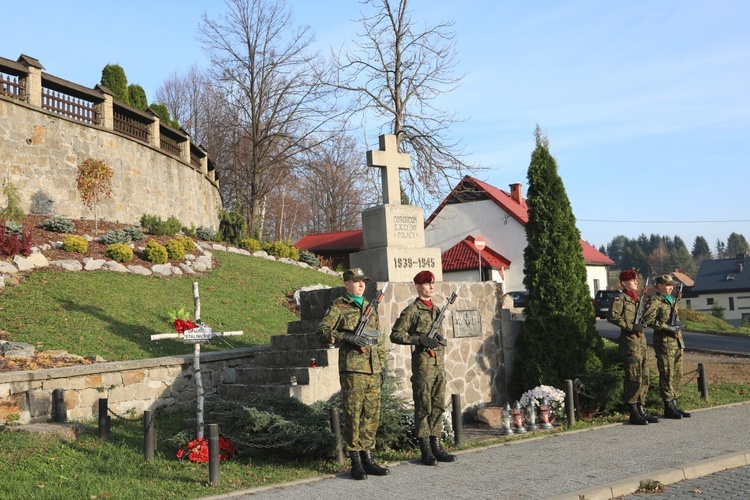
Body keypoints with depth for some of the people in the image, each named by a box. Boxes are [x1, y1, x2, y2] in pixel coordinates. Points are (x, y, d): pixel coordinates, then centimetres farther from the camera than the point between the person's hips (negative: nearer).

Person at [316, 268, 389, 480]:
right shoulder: (338, 307, -1)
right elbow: (322, 332, -10)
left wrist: (382, 365, 17)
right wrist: (347, 337, -21)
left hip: (373, 369, 6)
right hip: (352, 369, -6)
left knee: (372, 415, 8)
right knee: (353, 415, -2)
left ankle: (368, 459, 18)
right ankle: (356, 463, 5)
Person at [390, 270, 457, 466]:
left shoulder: (436, 309, 16)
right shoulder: (411, 311, -6)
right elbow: (395, 335, -10)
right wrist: (420, 340, -18)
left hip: (439, 364, 7)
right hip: (422, 364, -7)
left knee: (438, 406, 9)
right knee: (423, 408, -2)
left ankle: (436, 446, 16)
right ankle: (426, 451, 3)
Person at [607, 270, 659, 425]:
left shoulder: (637, 299, 18)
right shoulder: (621, 299, -7)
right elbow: (612, 316, -20)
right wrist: (630, 327, -19)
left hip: (641, 341, 9)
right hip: (630, 342, -9)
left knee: (644, 378, 10)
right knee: (633, 378, -7)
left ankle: (642, 410, 18)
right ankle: (633, 413, -2)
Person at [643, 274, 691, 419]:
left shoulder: (672, 300, 18)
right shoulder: (655, 301, -9)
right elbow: (647, 319, -20)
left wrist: (677, 325, 6)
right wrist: (667, 327, -20)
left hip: (677, 342, 9)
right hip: (664, 342, -9)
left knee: (677, 374, 10)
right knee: (667, 375, -6)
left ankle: (674, 405, 18)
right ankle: (669, 408, -1)